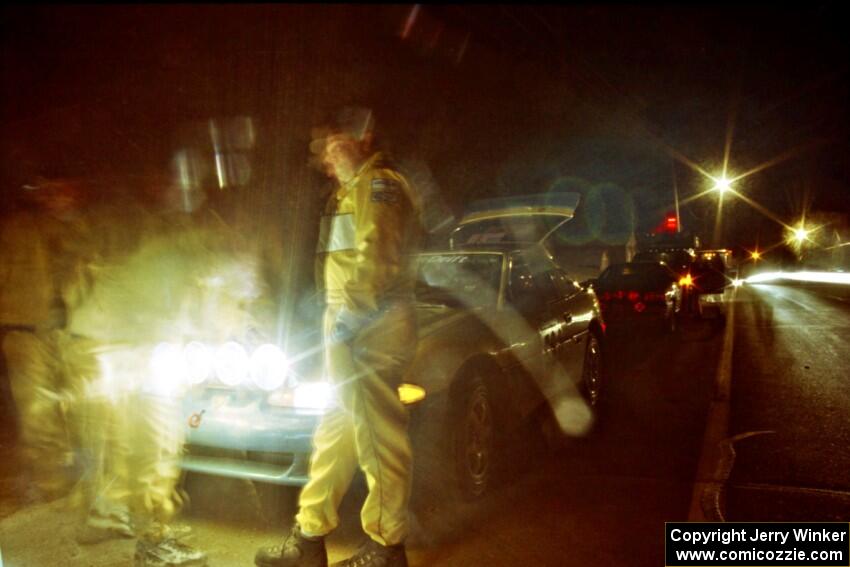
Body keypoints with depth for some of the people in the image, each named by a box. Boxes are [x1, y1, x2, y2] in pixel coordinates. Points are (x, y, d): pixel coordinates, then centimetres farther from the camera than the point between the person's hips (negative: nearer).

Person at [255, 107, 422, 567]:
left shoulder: (379, 186, -9)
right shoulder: (354, 189, 23)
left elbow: (376, 264, -19)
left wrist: (346, 321, -18)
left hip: (370, 329, -11)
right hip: (351, 326, 11)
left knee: (378, 436, -2)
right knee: (337, 431, 14)